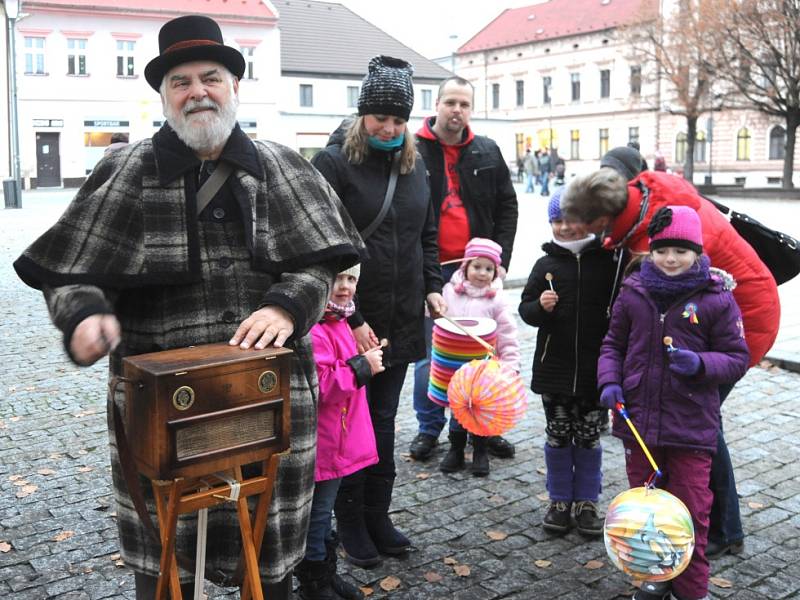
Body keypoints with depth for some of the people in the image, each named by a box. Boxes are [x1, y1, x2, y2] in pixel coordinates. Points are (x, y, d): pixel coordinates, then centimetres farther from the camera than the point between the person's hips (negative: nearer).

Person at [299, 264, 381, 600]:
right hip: (322, 440, -10)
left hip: (340, 437, 10)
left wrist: (366, 359, 8)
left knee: (325, 510, 22)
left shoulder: (339, 322, 9)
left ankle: (327, 573, 37)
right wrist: (362, 366, -24)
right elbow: (319, 386, -30)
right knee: (317, 512, 6)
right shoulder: (313, 329, -24)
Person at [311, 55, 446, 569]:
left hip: (401, 322, 6)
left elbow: (427, 233, 20)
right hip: (350, 323, -5)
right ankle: (350, 523, 22)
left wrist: (433, 286, 6)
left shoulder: (414, 163, 10)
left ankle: (378, 517, 28)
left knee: (384, 423, 14)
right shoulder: (333, 163, -10)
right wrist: (349, 319, -18)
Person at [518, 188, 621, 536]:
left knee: (589, 438, 10)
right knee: (558, 437, 11)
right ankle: (560, 500, 25)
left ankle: (586, 502, 25)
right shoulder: (546, 265, 1)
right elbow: (525, 308, 5)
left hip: (595, 370, -1)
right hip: (554, 367, 2)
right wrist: (540, 307, -17)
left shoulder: (608, 262, -4)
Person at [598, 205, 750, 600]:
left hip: (691, 427, -3)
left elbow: (737, 358, -2)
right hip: (638, 419, 4)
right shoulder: (633, 293, 3)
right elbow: (613, 345, 13)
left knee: (689, 512, 6)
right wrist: (609, 381, -4)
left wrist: (700, 364, -21)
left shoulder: (716, 299, -6)